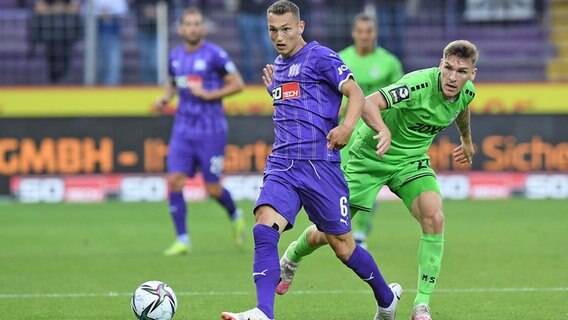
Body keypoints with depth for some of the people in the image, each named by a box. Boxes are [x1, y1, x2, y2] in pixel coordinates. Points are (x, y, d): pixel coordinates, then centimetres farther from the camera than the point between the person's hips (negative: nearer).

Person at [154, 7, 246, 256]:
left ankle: (235, 217, 32)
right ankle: (182, 240, -3)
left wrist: (208, 95, -16)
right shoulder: (175, 56, 8)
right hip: (183, 130, 5)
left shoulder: (214, 54, -9)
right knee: (174, 181, -9)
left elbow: (237, 84, -7)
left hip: (210, 130, -5)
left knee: (213, 189, 0)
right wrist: (165, 99, 5)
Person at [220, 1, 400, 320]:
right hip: (282, 164, 6)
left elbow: (356, 93, -11)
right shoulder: (279, 65, 19)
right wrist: (273, 86, 17)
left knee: (343, 247, 4)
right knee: (264, 230, -20)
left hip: (320, 164, -5)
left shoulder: (321, 57, -3)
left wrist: (347, 126, -27)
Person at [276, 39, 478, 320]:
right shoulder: (419, 84, -32)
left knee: (434, 218, -23)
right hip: (370, 157, -5)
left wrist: (467, 139, 37)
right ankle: (292, 257, 41)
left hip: (410, 160, 5)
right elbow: (369, 104, -45)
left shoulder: (467, 92, -8)